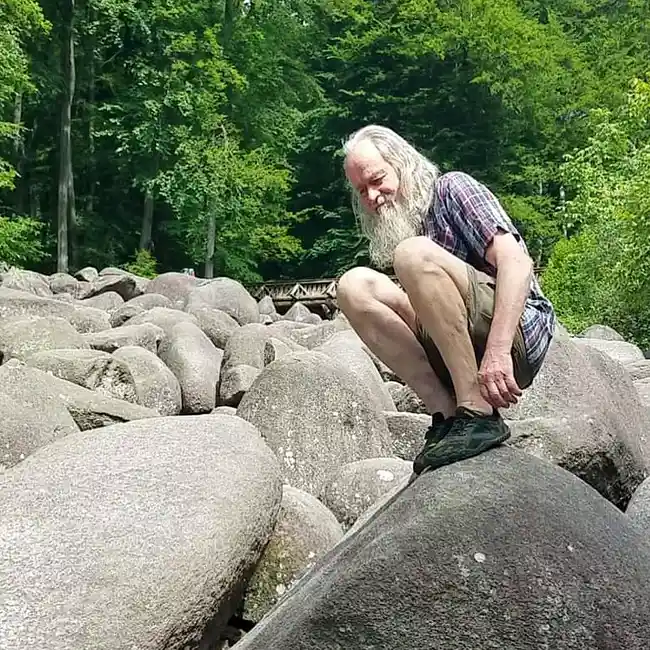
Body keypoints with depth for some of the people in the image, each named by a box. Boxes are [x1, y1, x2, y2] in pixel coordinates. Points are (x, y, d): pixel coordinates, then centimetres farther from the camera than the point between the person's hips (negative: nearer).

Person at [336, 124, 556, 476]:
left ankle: (478, 414, -23)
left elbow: (516, 260, -15)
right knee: (354, 284, -6)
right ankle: (447, 414, -14)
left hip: (518, 334, -7)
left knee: (414, 254, -27)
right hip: (451, 351, 7)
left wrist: (497, 352, -26)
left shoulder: (452, 188, 2)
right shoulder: (398, 227, 23)